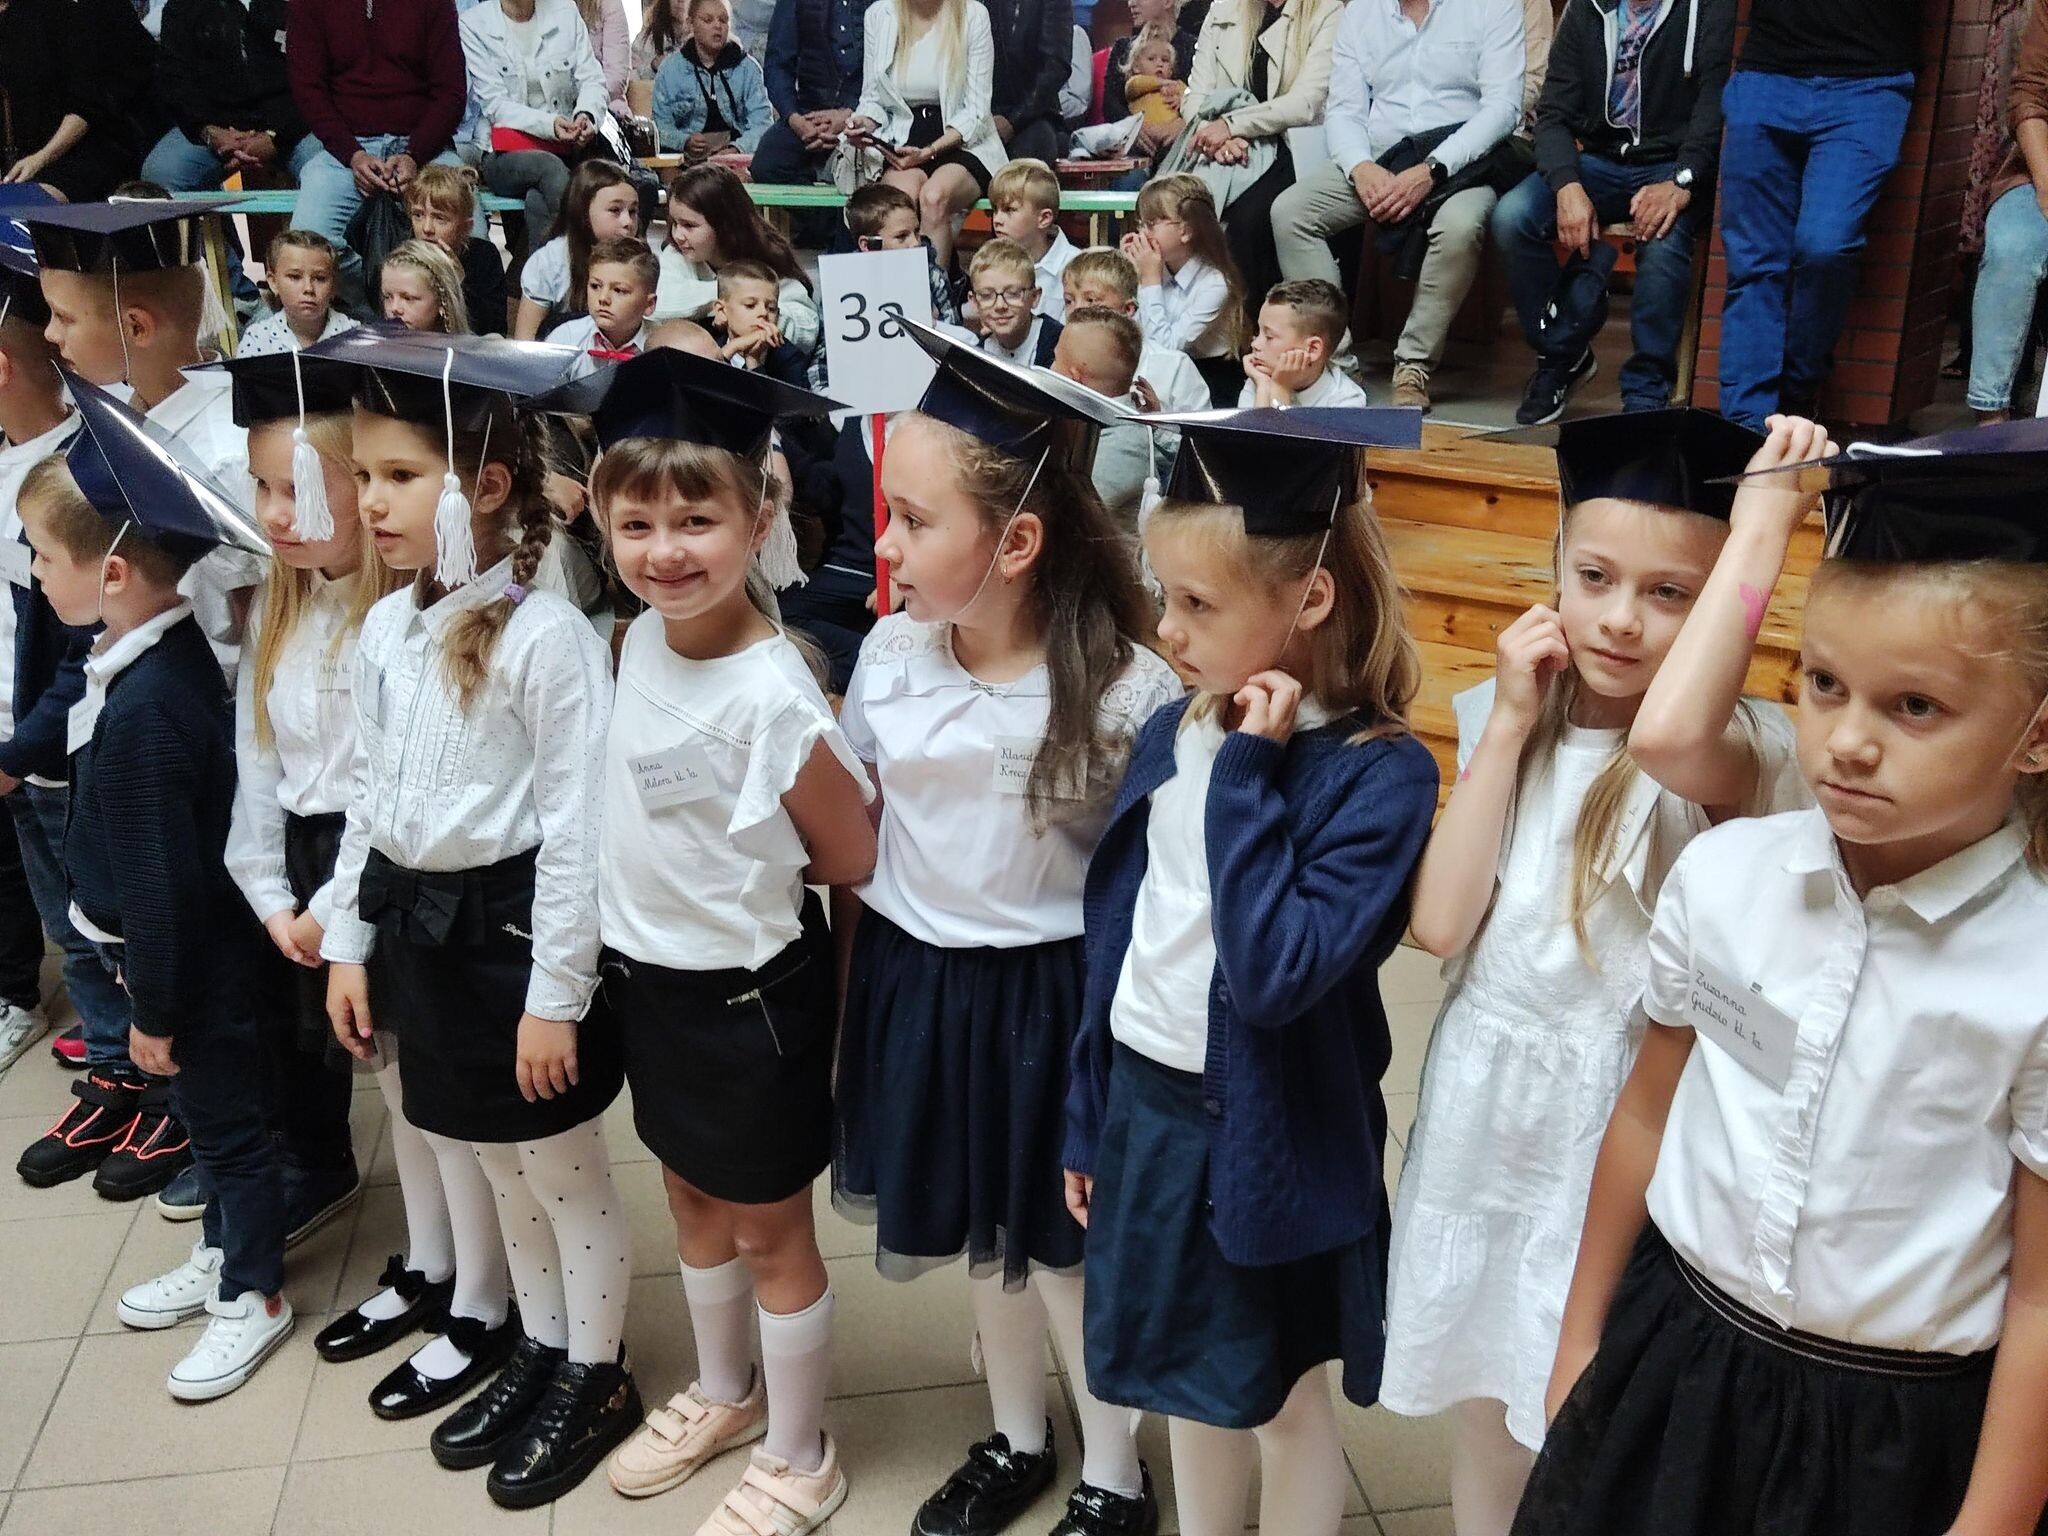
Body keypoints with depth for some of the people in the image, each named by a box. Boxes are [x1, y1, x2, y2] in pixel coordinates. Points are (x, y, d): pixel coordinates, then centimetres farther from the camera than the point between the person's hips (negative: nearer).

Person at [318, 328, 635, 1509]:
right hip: (421, 927, 7)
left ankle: (597, 1377, 32)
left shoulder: (548, 636, -20)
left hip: (513, 926, -7)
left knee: (566, 1174, 11)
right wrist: (349, 941, 13)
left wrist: (555, 996, -17)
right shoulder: (387, 629, 4)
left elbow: (577, 830, -19)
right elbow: (373, 800, 12)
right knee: (500, 1172, 22)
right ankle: (540, 1353, 42)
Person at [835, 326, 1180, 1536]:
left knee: (1066, 1248, 12)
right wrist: (856, 970, 10)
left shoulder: (1127, 689, -21)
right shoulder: (889, 655, -7)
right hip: (917, 984, 5)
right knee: (983, 1240, 22)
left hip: (1056, 996, -4)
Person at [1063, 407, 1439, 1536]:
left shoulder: (1379, 774, -19)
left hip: (1265, 1136, -5)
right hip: (1144, 1107, 5)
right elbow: (1115, 935, 7)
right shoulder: (1171, 736, -2)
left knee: (1283, 1404, 16)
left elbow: (1277, 974, -30)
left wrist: (1249, 774, -27)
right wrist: (1087, 1116, 13)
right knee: (1191, 1383, 23)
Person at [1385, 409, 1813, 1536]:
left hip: (1616, 1125, -4)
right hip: (1482, 1106, 4)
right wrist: (1509, 724, -11)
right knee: (1481, 1417, 21)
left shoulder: (1732, 752, -16)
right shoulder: (1504, 717, -1)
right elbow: (1439, 923, -10)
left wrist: (1761, 524, -32)